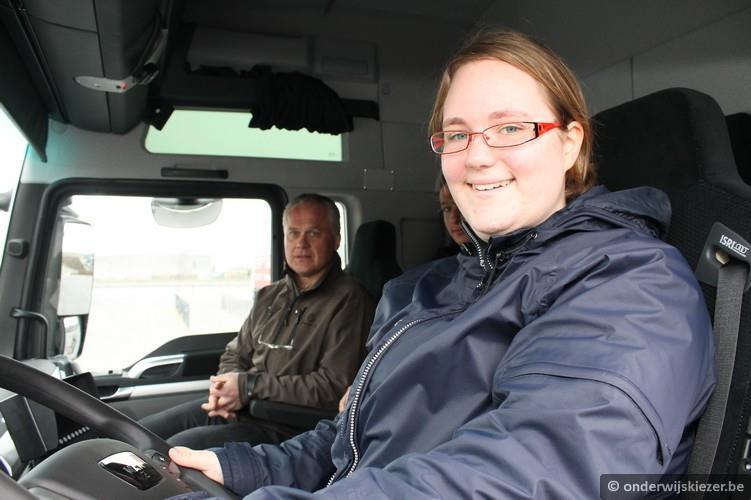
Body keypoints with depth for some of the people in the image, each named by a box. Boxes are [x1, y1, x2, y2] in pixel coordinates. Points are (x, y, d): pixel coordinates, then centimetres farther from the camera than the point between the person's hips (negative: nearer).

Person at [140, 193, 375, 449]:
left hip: (285, 427, -7)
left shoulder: (348, 300, -11)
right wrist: (225, 387, -4)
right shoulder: (269, 296, 15)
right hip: (235, 409, 8)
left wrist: (249, 386, -14)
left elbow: (335, 387, -18)